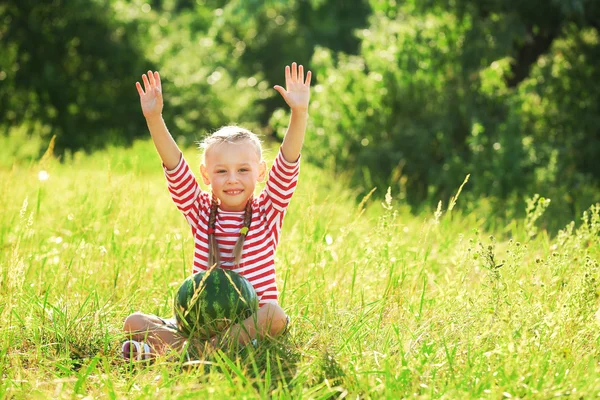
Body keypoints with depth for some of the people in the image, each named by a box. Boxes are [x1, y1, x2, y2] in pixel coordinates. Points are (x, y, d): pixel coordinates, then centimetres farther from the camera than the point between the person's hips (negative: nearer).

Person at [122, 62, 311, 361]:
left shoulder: (268, 212, 3)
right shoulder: (201, 212, 8)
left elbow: (287, 165, -9)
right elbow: (174, 167, -2)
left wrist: (299, 113, -21)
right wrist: (154, 118, -14)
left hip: (251, 320, -2)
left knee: (275, 315, -37)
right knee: (134, 322, -12)